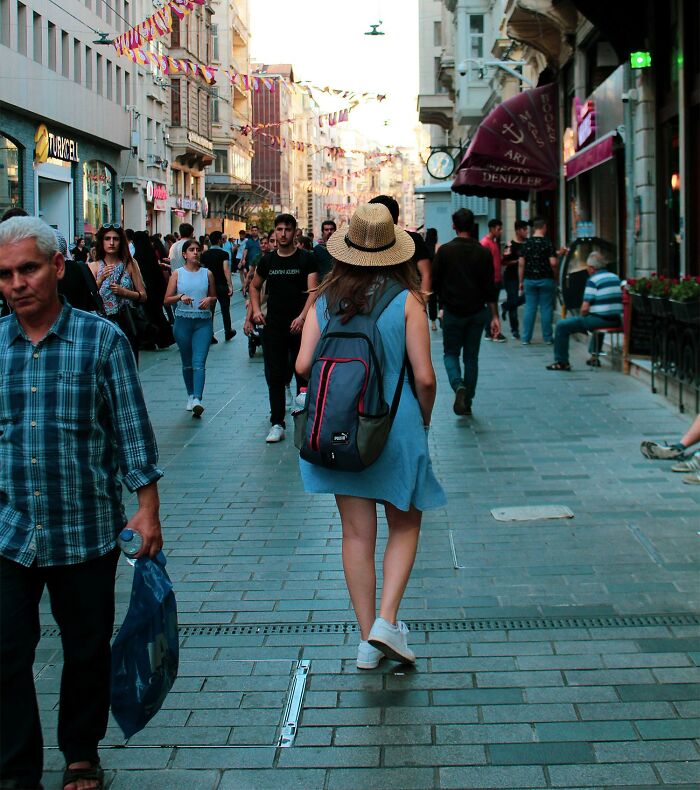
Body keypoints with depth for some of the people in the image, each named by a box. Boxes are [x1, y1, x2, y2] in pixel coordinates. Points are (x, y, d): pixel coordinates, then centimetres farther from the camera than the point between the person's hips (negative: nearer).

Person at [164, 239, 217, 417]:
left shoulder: (207, 273, 6)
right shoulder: (177, 273, 4)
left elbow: (214, 297, 15)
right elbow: (167, 299, 3)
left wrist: (209, 299, -7)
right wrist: (180, 297, -16)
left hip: (203, 322, -1)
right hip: (183, 320, 1)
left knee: (199, 362, -14)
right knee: (187, 363, 11)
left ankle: (197, 400, -24)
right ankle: (190, 396, 27)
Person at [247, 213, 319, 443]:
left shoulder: (306, 259, -3)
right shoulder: (267, 260, 7)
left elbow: (313, 290, -11)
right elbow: (255, 286, 23)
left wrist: (302, 317, -24)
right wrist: (256, 310, 7)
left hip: (300, 326, -3)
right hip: (273, 327, 3)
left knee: (303, 374, 6)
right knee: (275, 376, 1)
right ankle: (277, 424, 6)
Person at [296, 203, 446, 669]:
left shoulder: (325, 299, -1)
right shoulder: (406, 300, -9)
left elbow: (303, 366, -5)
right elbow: (424, 377, -12)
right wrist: (424, 420, 6)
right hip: (397, 427, -3)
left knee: (357, 534, 9)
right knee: (405, 525, 15)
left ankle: (368, 640, 15)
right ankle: (387, 620, 0)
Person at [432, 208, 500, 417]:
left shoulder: (445, 251, -6)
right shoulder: (483, 252, -1)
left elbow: (435, 282, -3)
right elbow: (489, 287, -3)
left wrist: (443, 304, 14)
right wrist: (494, 316, 0)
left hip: (452, 311, -2)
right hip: (477, 312, 2)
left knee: (451, 353, 11)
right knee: (471, 356, 12)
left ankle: (458, 386, -17)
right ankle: (467, 402, 13)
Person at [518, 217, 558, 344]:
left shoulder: (526, 243, 2)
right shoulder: (548, 243, -7)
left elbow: (521, 263, 1)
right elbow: (553, 263, -13)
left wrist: (520, 282, 7)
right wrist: (555, 277, 3)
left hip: (529, 280, 3)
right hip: (546, 280, -2)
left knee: (529, 308, 5)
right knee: (546, 308, 4)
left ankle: (526, 338, 4)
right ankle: (547, 337, 7)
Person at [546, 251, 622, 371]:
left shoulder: (593, 280, -10)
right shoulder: (615, 278, 12)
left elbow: (585, 308, -15)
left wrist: (582, 317, 8)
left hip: (600, 320, -8)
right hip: (616, 321, 8)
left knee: (562, 326, 0)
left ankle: (561, 362, 3)